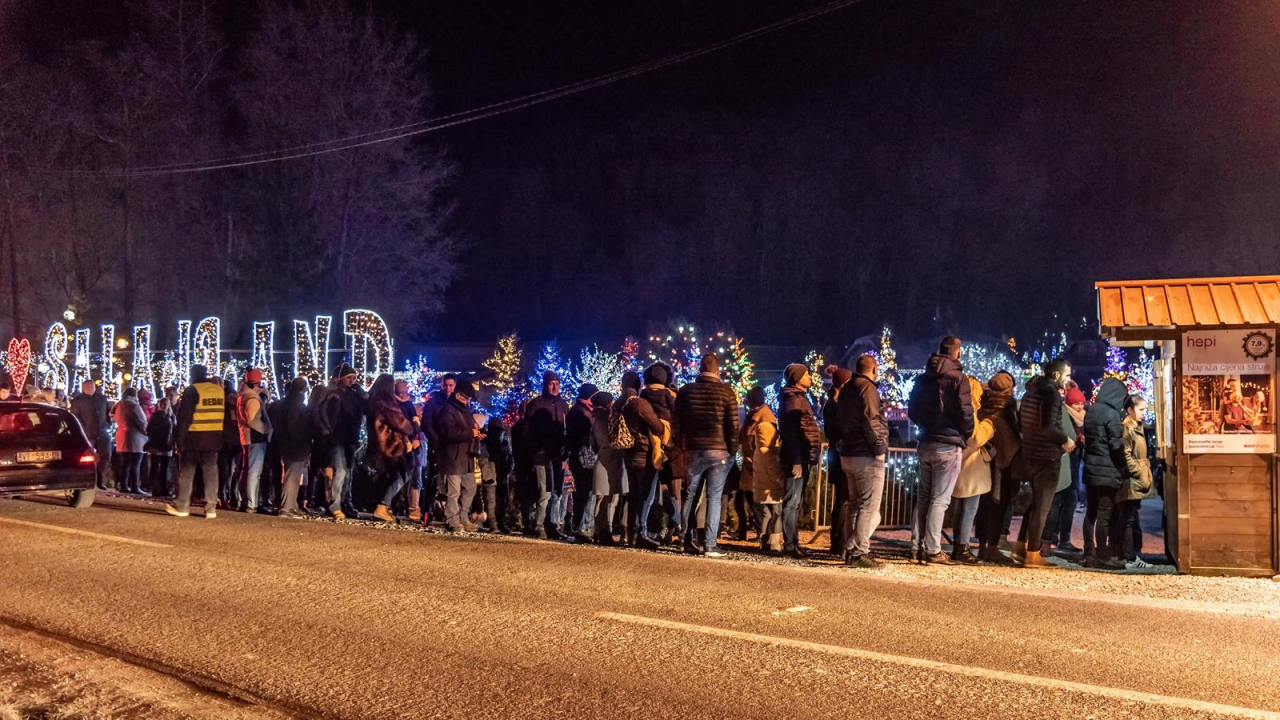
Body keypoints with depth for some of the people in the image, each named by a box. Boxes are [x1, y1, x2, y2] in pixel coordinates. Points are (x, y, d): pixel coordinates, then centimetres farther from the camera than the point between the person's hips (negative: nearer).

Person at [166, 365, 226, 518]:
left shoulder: (192, 390, -7)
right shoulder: (220, 389, 9)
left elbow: (185, 417, -11)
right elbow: (224, 415, 10)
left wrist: (179, 438, -7)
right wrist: (220, 434, 13)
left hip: (194, 437, -4)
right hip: (213, 438, 4)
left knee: (186, 471, 6)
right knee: (210, 472, 6)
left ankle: (182, 506, 8)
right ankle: (211, 507, 2)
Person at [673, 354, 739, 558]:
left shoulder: (685, 391, 4)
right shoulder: (726, 392, -4)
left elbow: (676, 423, 7)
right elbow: (733, 425, -4)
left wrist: (679, 446, 16)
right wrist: (732, 450, 6)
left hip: (692, 451, 3)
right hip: (719, 451, -2)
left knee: (691, 496, 12)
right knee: (714, 497, -1)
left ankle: (689, 541, 13)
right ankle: (710, 545, -6)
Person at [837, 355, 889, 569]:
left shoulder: (846, 389, 16)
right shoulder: (868, 388, -12)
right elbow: (871, 421, -20)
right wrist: (879, 449, -14)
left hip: (847, 454, 9)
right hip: (866, 456, -9)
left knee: (855, 505, 15)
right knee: (869, 506, -6)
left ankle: (850, 550, 18)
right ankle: (859, 553, -8)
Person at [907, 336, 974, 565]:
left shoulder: (923, 378, 11)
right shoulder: (958, 378, -10)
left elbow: (912, 411, 15)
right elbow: (965, 412, -14)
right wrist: (966, 435, 2)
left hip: (926, 443, 6)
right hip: (949, 445, -6)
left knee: (923, 496, 12)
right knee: (940, 499, -4)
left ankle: (917, 546, 13)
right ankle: (932, 550, -4)